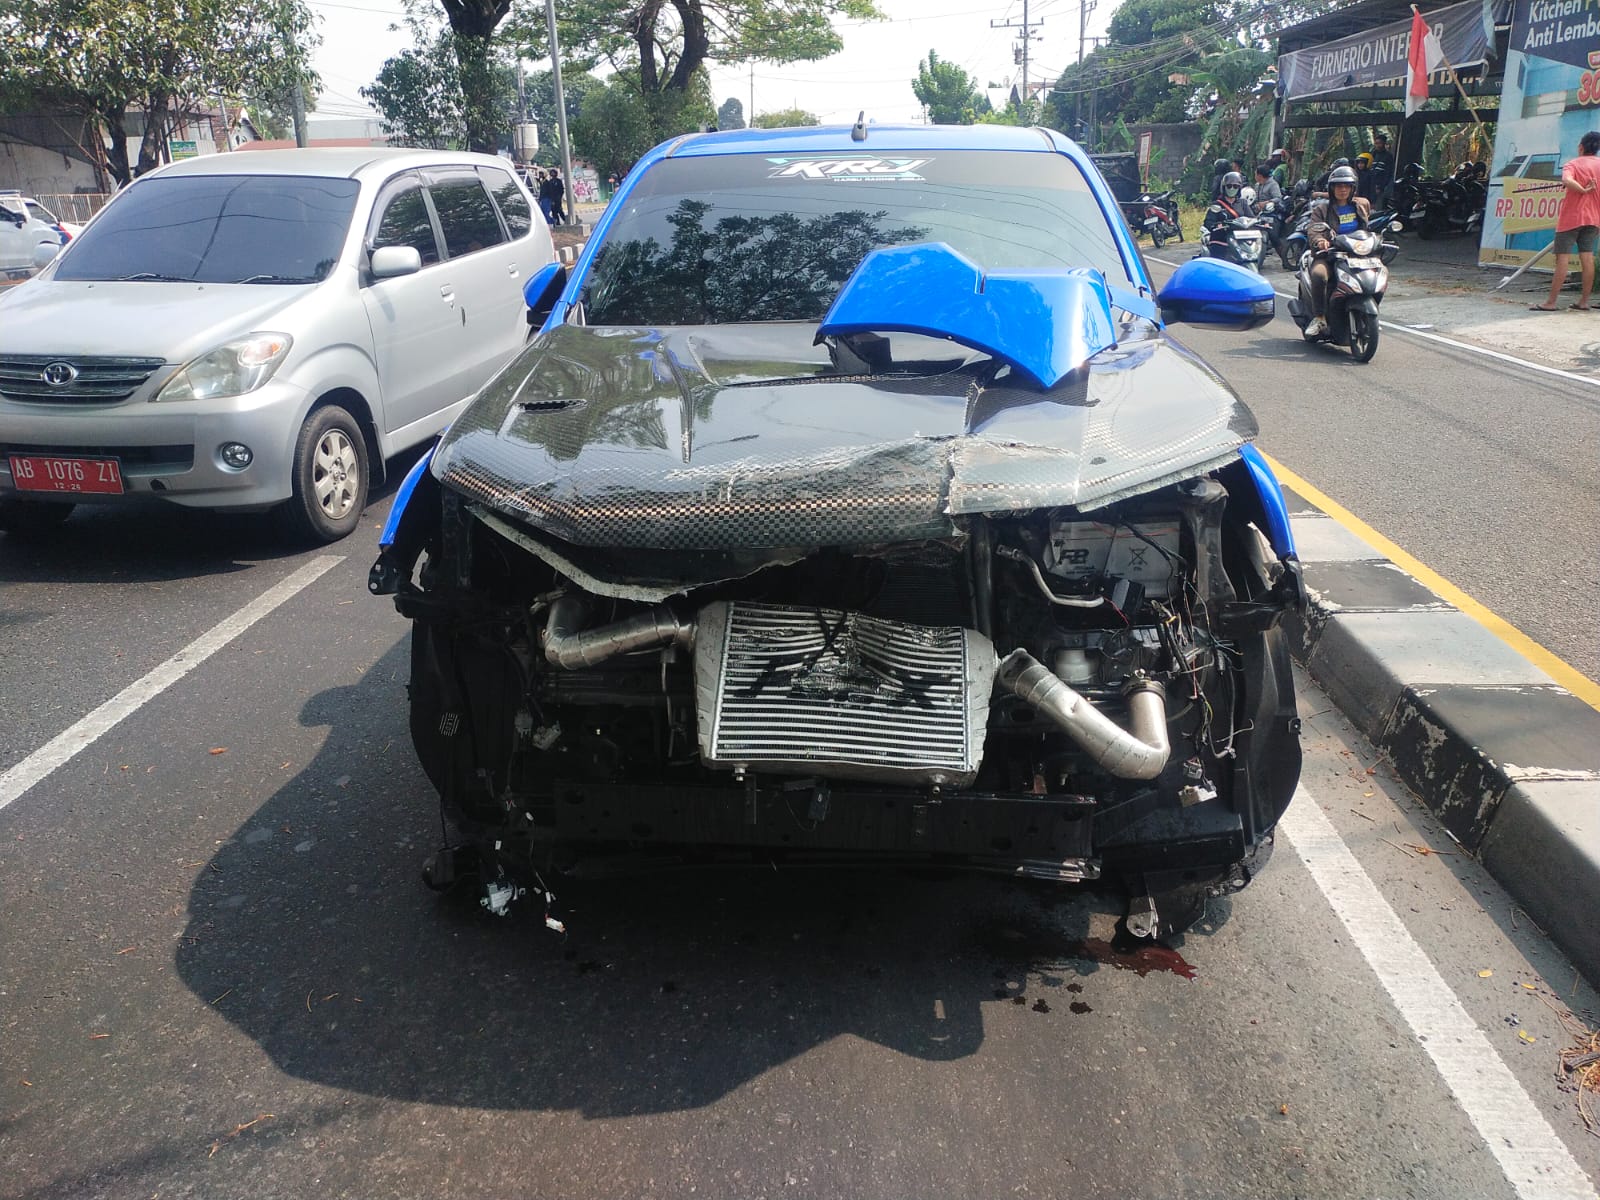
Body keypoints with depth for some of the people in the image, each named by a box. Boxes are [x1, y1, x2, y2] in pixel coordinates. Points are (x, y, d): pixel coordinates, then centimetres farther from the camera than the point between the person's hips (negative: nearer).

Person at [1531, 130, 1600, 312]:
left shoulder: (1572, 164, -6)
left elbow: (1567, 180, -28)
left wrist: (1583, 190, -18)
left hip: (1570, 217, -5)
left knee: (1562, 257, -6)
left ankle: (1550, 302, -9)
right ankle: (1584, 302, 6)